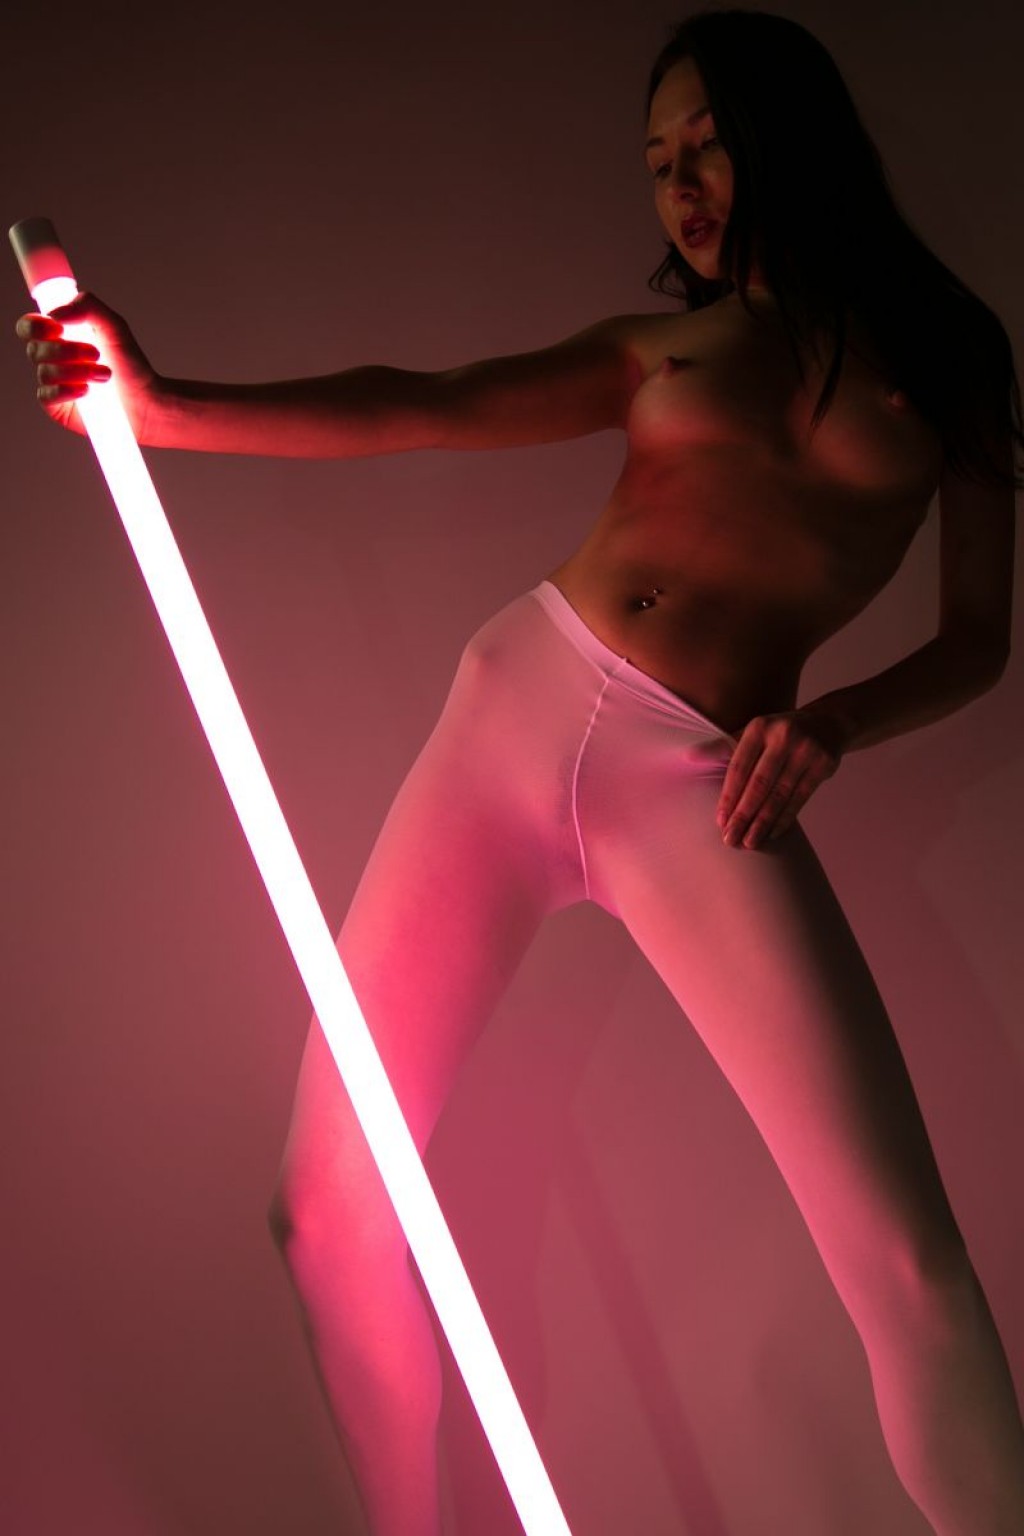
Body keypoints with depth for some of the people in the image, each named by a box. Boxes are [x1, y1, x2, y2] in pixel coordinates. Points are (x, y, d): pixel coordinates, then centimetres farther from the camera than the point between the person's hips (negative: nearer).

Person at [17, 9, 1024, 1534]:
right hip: (520, 703, 3)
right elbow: (417, 409, 3)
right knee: (330, 1197, 0)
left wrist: (830, 725, -7)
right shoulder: (664, 346, 16)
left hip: (702, 790, -2)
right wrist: (169, 409, -11)